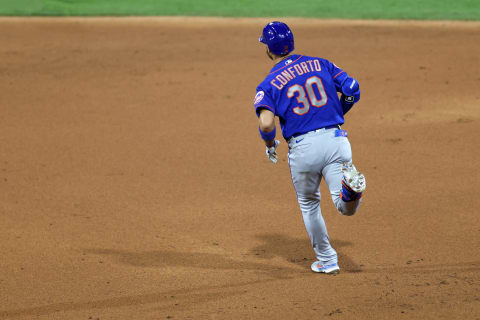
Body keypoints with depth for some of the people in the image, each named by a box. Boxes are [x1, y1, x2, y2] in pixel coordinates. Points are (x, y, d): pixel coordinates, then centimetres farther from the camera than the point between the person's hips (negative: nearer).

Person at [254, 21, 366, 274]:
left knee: (309, 205, 22)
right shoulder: (320, 64, 12)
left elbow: (266, 123, -14)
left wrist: (270, 145, 7)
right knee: (346, 207, -1)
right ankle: (350, 185, -33)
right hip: (336, 139, 1)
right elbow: (352, 89, 3)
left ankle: (327, 261, 27)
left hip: (303, 147, -1)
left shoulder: (268, 84, 2)